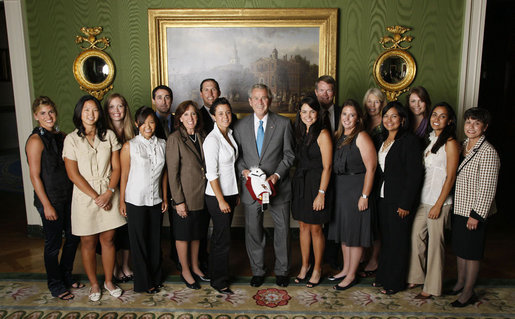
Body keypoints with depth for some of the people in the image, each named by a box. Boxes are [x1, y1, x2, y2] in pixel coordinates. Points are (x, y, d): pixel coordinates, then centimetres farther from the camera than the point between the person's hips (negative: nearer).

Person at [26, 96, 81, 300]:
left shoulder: (61, 137, 7)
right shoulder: (36, 140, -13)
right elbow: (35, 176, -14)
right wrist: (47, 205, -15)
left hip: (68, 197, 7)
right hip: (50, 199, -7)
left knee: (73, 237, 15)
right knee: (53, 243, 6)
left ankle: (66, 276, 35)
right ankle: (55, 285, 25)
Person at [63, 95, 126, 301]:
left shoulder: (109, 135, 2)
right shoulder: (71, 139, -4)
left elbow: (116, 167, 1)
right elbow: (73, 174, -7)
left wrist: (109, 192, -12)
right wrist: (95, 196, -11)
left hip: (108, 194, 2)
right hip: (85, 196, -1)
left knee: (108, 239, 9)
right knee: (88, 242, 8)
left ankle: (109, 281, 27)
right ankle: (94, 284, 26)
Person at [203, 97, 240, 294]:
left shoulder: (229, 134, 8)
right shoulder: (212, 139, -17)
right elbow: (211, 174, -18)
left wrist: (236, 193, 14)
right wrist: (221, 200, -17)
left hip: (230, 193, 8)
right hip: (217, 196, -8)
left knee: (220, 236, 17)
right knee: (223, 240, 0)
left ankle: (219, 273, 30)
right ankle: (219, 281, 16)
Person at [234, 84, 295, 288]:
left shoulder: (283, 123, -2)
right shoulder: (241, 125, 4)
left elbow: (289, 154, -2)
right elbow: (237, 155, 8)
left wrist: (277, 175, -14)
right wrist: (243, 170, -11)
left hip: (278, 185, -1)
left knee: (282, 229, 10)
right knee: (253, 231, 10)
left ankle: (281, 270, 29)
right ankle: (257, 271, 29)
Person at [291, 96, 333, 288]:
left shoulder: (322, 134, -11)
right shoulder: (300, 132, 10)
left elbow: (327, 167, -14)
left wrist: (321, 193, -17)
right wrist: (297, 183, 7)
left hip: (316, 184, -6)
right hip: (300, 184, 6)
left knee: (315, 229, 5)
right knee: (303, 226, 14)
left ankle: (317, 269, 22)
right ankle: (305, 266, 29)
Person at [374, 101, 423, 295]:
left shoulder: (410, 141, -12)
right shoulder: (383, 141, 12)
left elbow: (415, 175, -15)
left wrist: (405, 204, -17)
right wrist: (376, 195, 9)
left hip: (400, 199, -7)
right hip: (383, 198, 7)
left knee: (398, 240, 4)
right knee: (385, 238, 15)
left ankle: (395, 282, 19)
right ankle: (383, 277, 29)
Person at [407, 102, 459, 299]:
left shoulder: (450, 143, -9)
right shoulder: (429, 139, 12)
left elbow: (450, 177, -12)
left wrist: (438, 205, -14)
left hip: (438, 200, -7)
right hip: (422, 198, 7)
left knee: (435, 242, 2)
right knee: (416, 236, 11)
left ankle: (432, 287, 15)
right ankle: (416, 278, 27)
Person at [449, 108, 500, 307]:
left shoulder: (487, 152, -17)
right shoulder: (463, 146, 7)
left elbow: (487, 188, -18)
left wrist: (476, 215, -18)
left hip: (475, 211, -8)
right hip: (459, 208, 8)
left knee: (471, 252, 5)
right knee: (459, 248, 18)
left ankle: (468, 292, 19)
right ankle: (460, 283, 35)